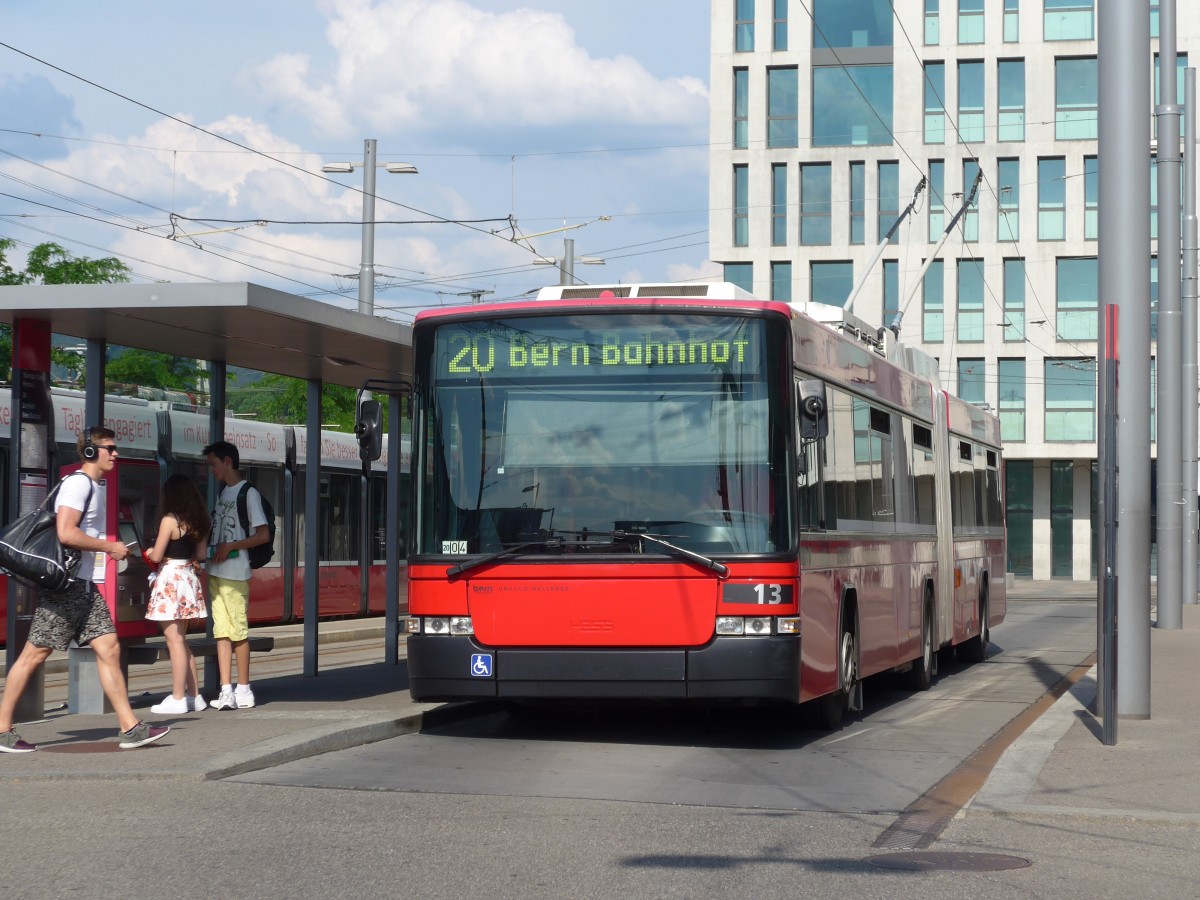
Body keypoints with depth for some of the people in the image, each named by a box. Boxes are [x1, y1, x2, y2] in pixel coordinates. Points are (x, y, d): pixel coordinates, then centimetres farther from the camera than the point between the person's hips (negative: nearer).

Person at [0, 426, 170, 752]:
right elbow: (66, 533, -23)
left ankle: (130, 728, 1)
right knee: (34, 654, -3)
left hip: (85, 585, 10)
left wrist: (110, 550, 16)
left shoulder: (93, 487, 18)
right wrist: (110, 547, -14)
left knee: (108, 649, 3)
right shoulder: (78, 483, -12)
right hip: (65, 582, -10)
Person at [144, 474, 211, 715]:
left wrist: (149, 552, 9)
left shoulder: (170, 520, -13)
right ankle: (194, 695, 17)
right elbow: (201, 554, 13)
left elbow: (156, 556, -12)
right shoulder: (199, 522, 9)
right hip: (189, 577, 8)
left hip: (171, 579, -8)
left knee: (174, 639, -6)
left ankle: (178, 699, -5)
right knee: (181, 639, 16)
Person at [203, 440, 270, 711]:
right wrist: (209, 550, 8)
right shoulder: (223, 493, 17)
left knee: (238, 631, -2)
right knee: (221, 631, 4)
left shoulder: (248, 493, -6)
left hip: (235, 573, -7)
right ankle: (226, 691, 3)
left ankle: (243, 689, 4)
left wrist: (230, 547, -15)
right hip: (216, 572, 7)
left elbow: (263, 535, -10)